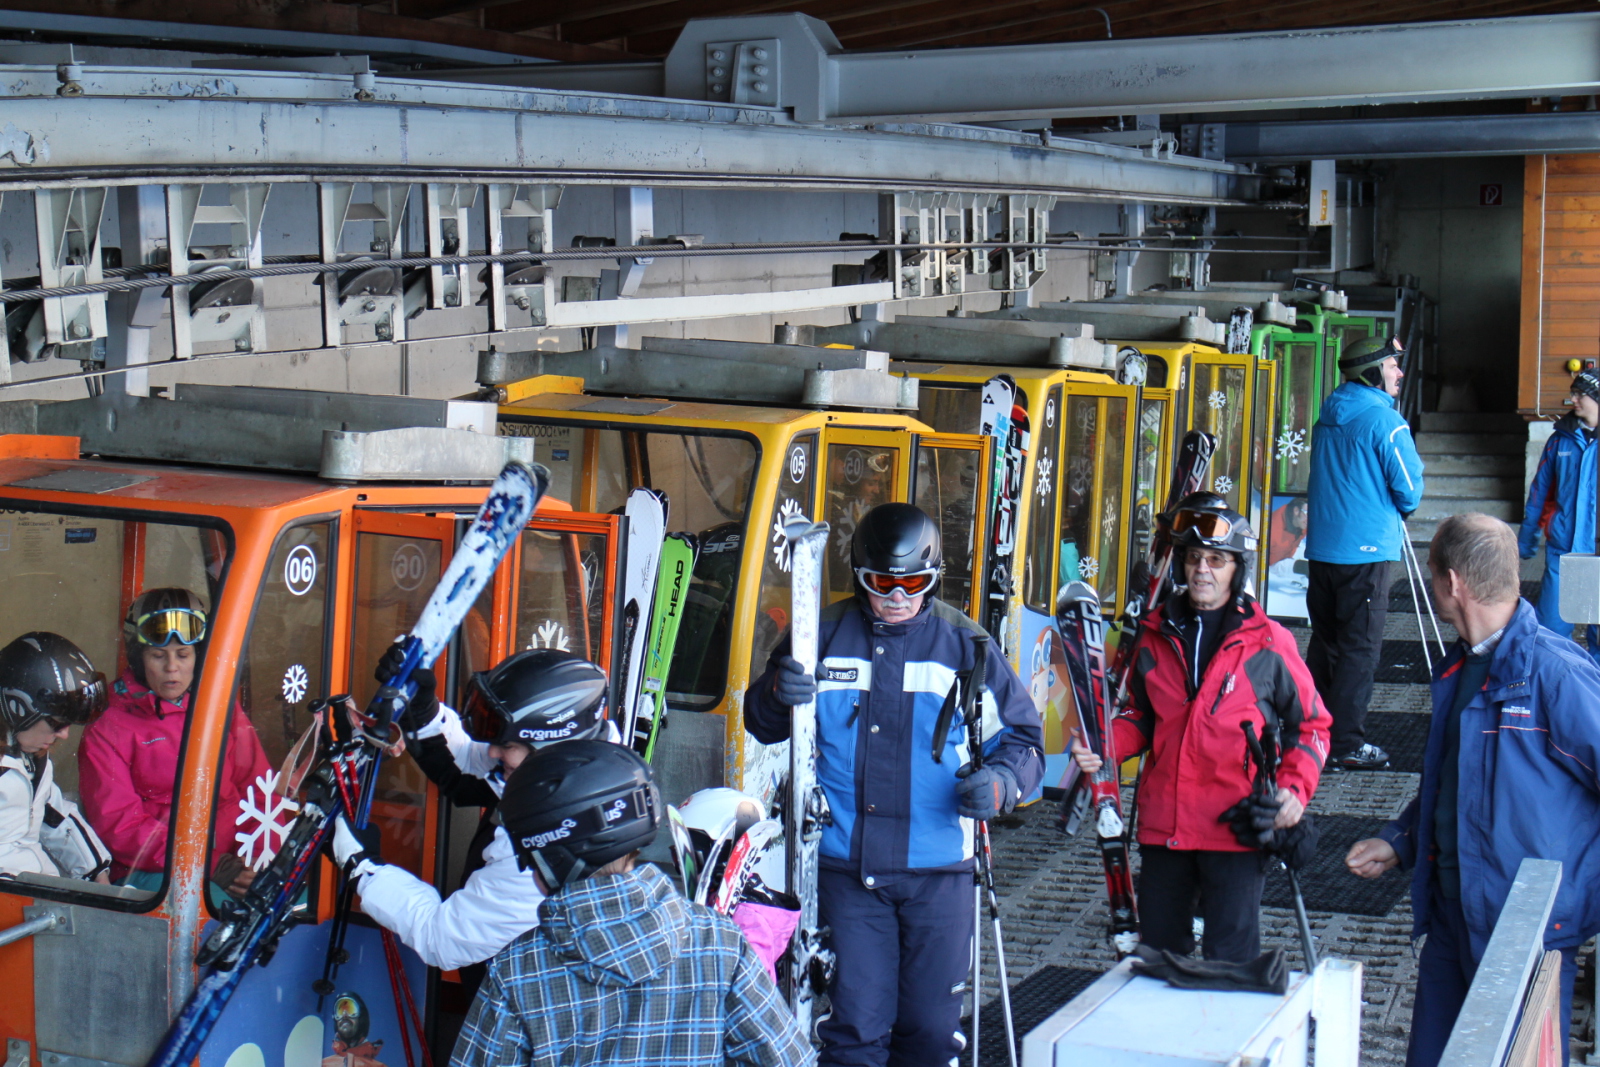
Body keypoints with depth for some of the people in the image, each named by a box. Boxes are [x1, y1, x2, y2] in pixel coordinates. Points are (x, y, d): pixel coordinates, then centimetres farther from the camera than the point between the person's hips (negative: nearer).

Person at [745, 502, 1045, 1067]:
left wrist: (1001, 780, -14)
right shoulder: (823, 634, 3)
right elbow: (763, 724, 10)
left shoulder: (965, 643, 3)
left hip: (938, 871, 0)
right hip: (847, 868, 0)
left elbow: (1021, 736, 8)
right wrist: (778, 693, -14)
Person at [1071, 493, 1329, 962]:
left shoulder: (1268, 643, -3)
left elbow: (1311, 724, 5)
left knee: (1230, 961, -1)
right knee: (1158, 951, 14)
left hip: (1236, 830, -4)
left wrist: (1295, 787, -11)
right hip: (1163, 825, 4)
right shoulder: (1158, 635, 8)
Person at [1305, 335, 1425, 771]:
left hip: (1322, 547, 8)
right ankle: (1345, 745, -3)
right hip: (1366, 548, -7)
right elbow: (1409, 489, -11)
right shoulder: (1385, 420, -12)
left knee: (1324, 642, 15)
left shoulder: (1328, 417, 11)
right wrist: (1399, 513, 12)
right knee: (1359, 648, -3)